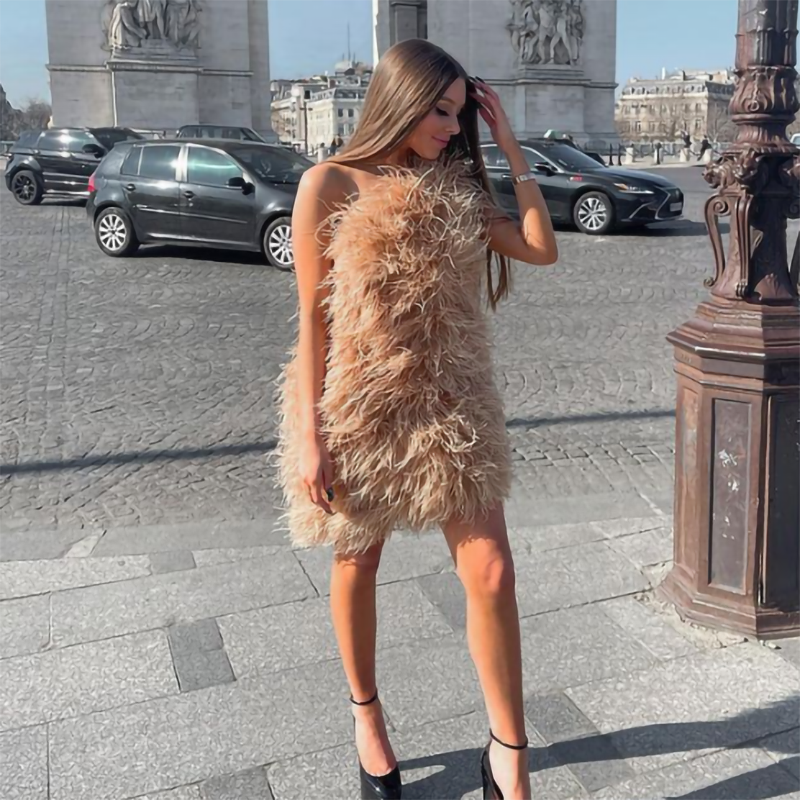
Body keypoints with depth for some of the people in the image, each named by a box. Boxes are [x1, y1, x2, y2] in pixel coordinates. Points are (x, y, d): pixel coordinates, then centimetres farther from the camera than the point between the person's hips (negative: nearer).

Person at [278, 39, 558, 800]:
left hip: (450, 406, 4)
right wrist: (312, 434, -11)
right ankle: (367, 718, 38)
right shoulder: (329, 184, -6)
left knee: (491, 574, -1)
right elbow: (313, 315, -8)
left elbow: (543, 250, -1)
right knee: (357, 566, 14)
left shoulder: (453, 188, 8)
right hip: (361, 409, -3)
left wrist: (509, 145, 0)